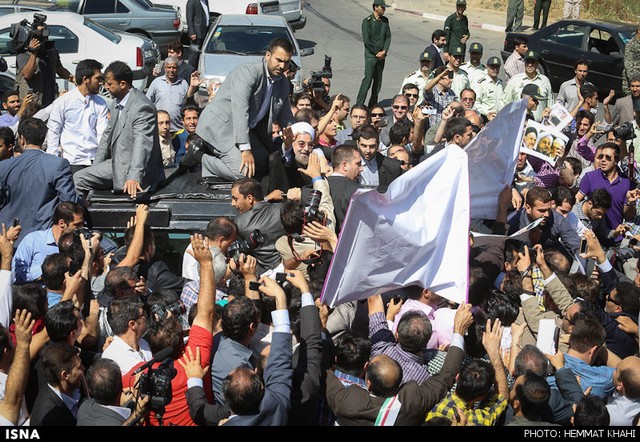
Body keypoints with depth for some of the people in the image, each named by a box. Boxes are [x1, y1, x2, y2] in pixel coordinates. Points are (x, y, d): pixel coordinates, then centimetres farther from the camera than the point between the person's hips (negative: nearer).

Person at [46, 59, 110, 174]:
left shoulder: (101, 104, 9)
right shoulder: (62, 102, 2)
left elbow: (102, 133, 3)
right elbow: (53, 133, 4)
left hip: (95, 160, 2)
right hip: (72, 162, -2)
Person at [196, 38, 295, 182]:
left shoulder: (282, 84, 6)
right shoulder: (247, 72, -20)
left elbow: (287, 119, 16)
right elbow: (240, 110, -30)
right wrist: (245, 149, -35)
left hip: (246, 129, 10)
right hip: (219, 126, -10)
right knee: (244, 172, -25)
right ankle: (202, 158, -5)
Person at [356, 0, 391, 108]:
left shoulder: (385, 21, 10)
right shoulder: (367, 21, -7)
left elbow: (388, 37, 8)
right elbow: (367, 40, -11)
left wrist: (384, 51, -6)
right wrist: (377, 53, -10)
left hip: (381, 55, 6)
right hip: (370, 55, -6)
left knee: (378, 81, 7)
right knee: (368, 79, -11)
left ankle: (373, 105, 15)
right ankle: (359, 104, -9)